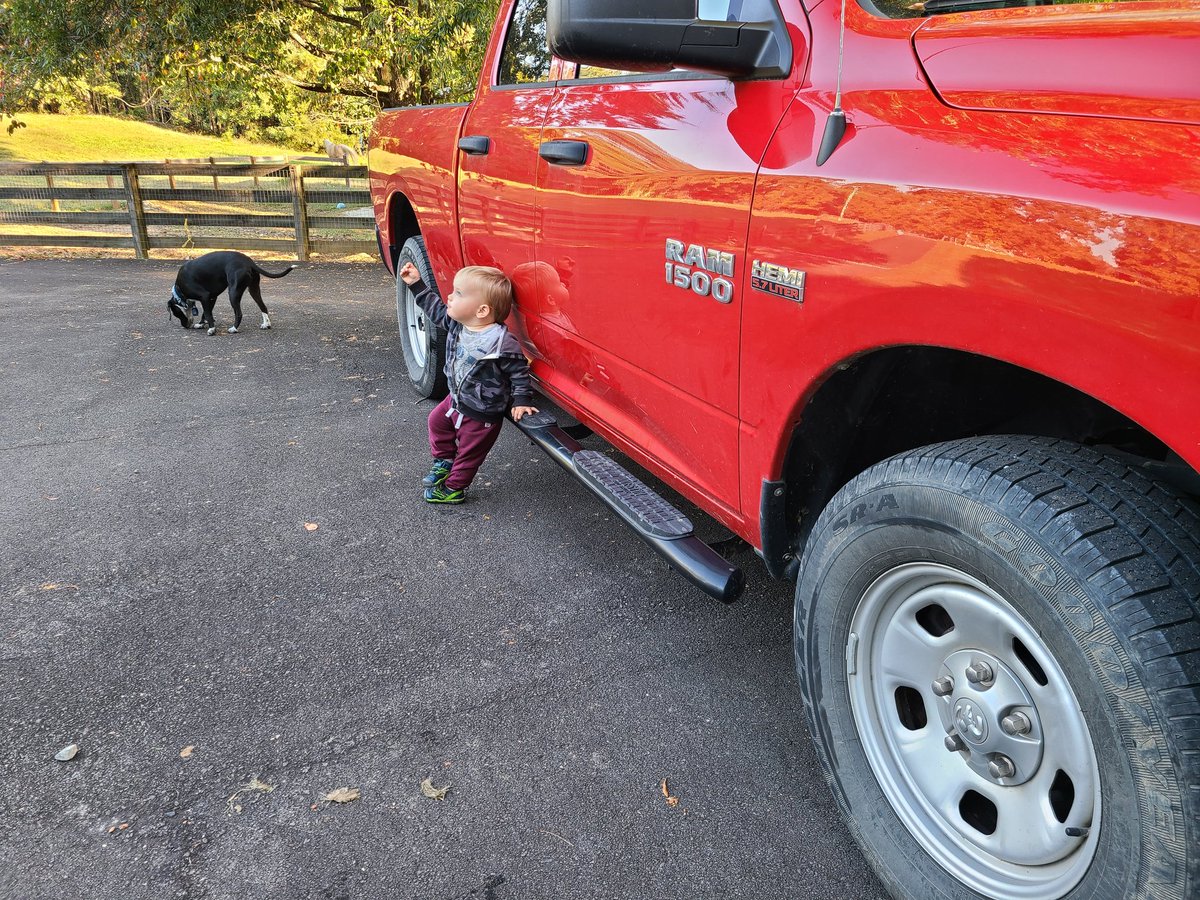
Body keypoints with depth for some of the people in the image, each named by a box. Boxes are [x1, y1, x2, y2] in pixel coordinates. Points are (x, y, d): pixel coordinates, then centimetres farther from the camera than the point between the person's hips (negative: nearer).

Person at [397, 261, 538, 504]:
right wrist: (417, 284, 7)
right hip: (456, 400, 7)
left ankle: (453, 488, 34)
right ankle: (444, 462, 47)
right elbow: (437, 310, 8)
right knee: (437, 420, 26)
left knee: (469, 451, 13)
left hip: (482, 415, -7)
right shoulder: (458, 324, -10)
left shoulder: (502, 343, -33)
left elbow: (519, 372, -21)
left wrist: (521, 401, -19)